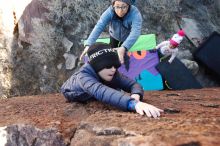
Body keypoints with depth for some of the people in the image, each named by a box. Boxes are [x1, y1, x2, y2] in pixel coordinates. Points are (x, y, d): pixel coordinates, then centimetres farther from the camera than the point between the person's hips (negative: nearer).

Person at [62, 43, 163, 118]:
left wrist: (136, 96, -54)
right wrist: (134, 103, -79)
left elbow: (133, 84, -28)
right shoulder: (84, 76, -44)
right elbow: (101, 92, -63)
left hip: (92, 100, 3)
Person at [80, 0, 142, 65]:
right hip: (114, 35, 2)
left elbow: (135, 32, -54)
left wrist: (123, 48, -70)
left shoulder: (135, 13, -41)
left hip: (127, 37, -2)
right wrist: (88, 45, -61)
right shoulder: (110, 12, -37)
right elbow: (99, 26, -47)